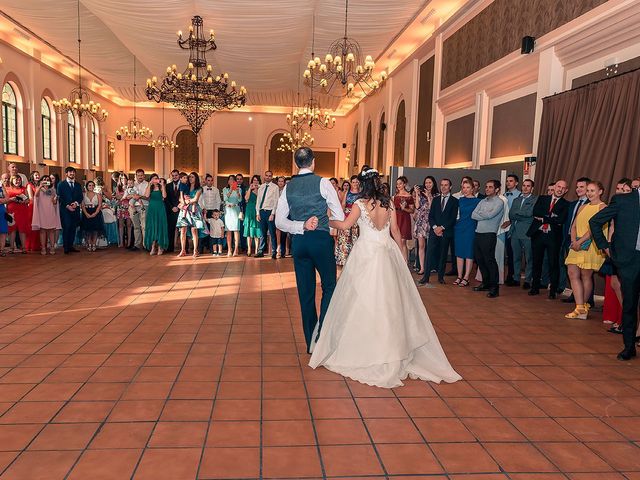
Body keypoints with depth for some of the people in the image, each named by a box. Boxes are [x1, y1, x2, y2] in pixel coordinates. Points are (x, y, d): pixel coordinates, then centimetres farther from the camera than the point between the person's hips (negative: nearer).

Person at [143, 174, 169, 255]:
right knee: (152, 227, 0)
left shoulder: (161, 187, 5)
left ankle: (160, 247, 2)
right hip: (151, 209, 2)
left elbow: (164, 196, -13)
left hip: (160, 209, -2)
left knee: (160, 226, -1)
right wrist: (150, 185, -10)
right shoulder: (149, 187, 10)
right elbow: (147, 195, -10)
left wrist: (162, 185, -13)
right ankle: (153, 247, 2)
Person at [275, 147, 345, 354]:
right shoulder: (322, 183, -5)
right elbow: (340, 217, -4)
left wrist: (301, 226, -4)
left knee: (305, 292, 10)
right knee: (329, 285, 11)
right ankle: (320, 330, -8)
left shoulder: (288, 187, 6)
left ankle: (311, 342, 19)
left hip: (298, 242, 4)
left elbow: (279, 221, 2)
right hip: (321, 240, -4)